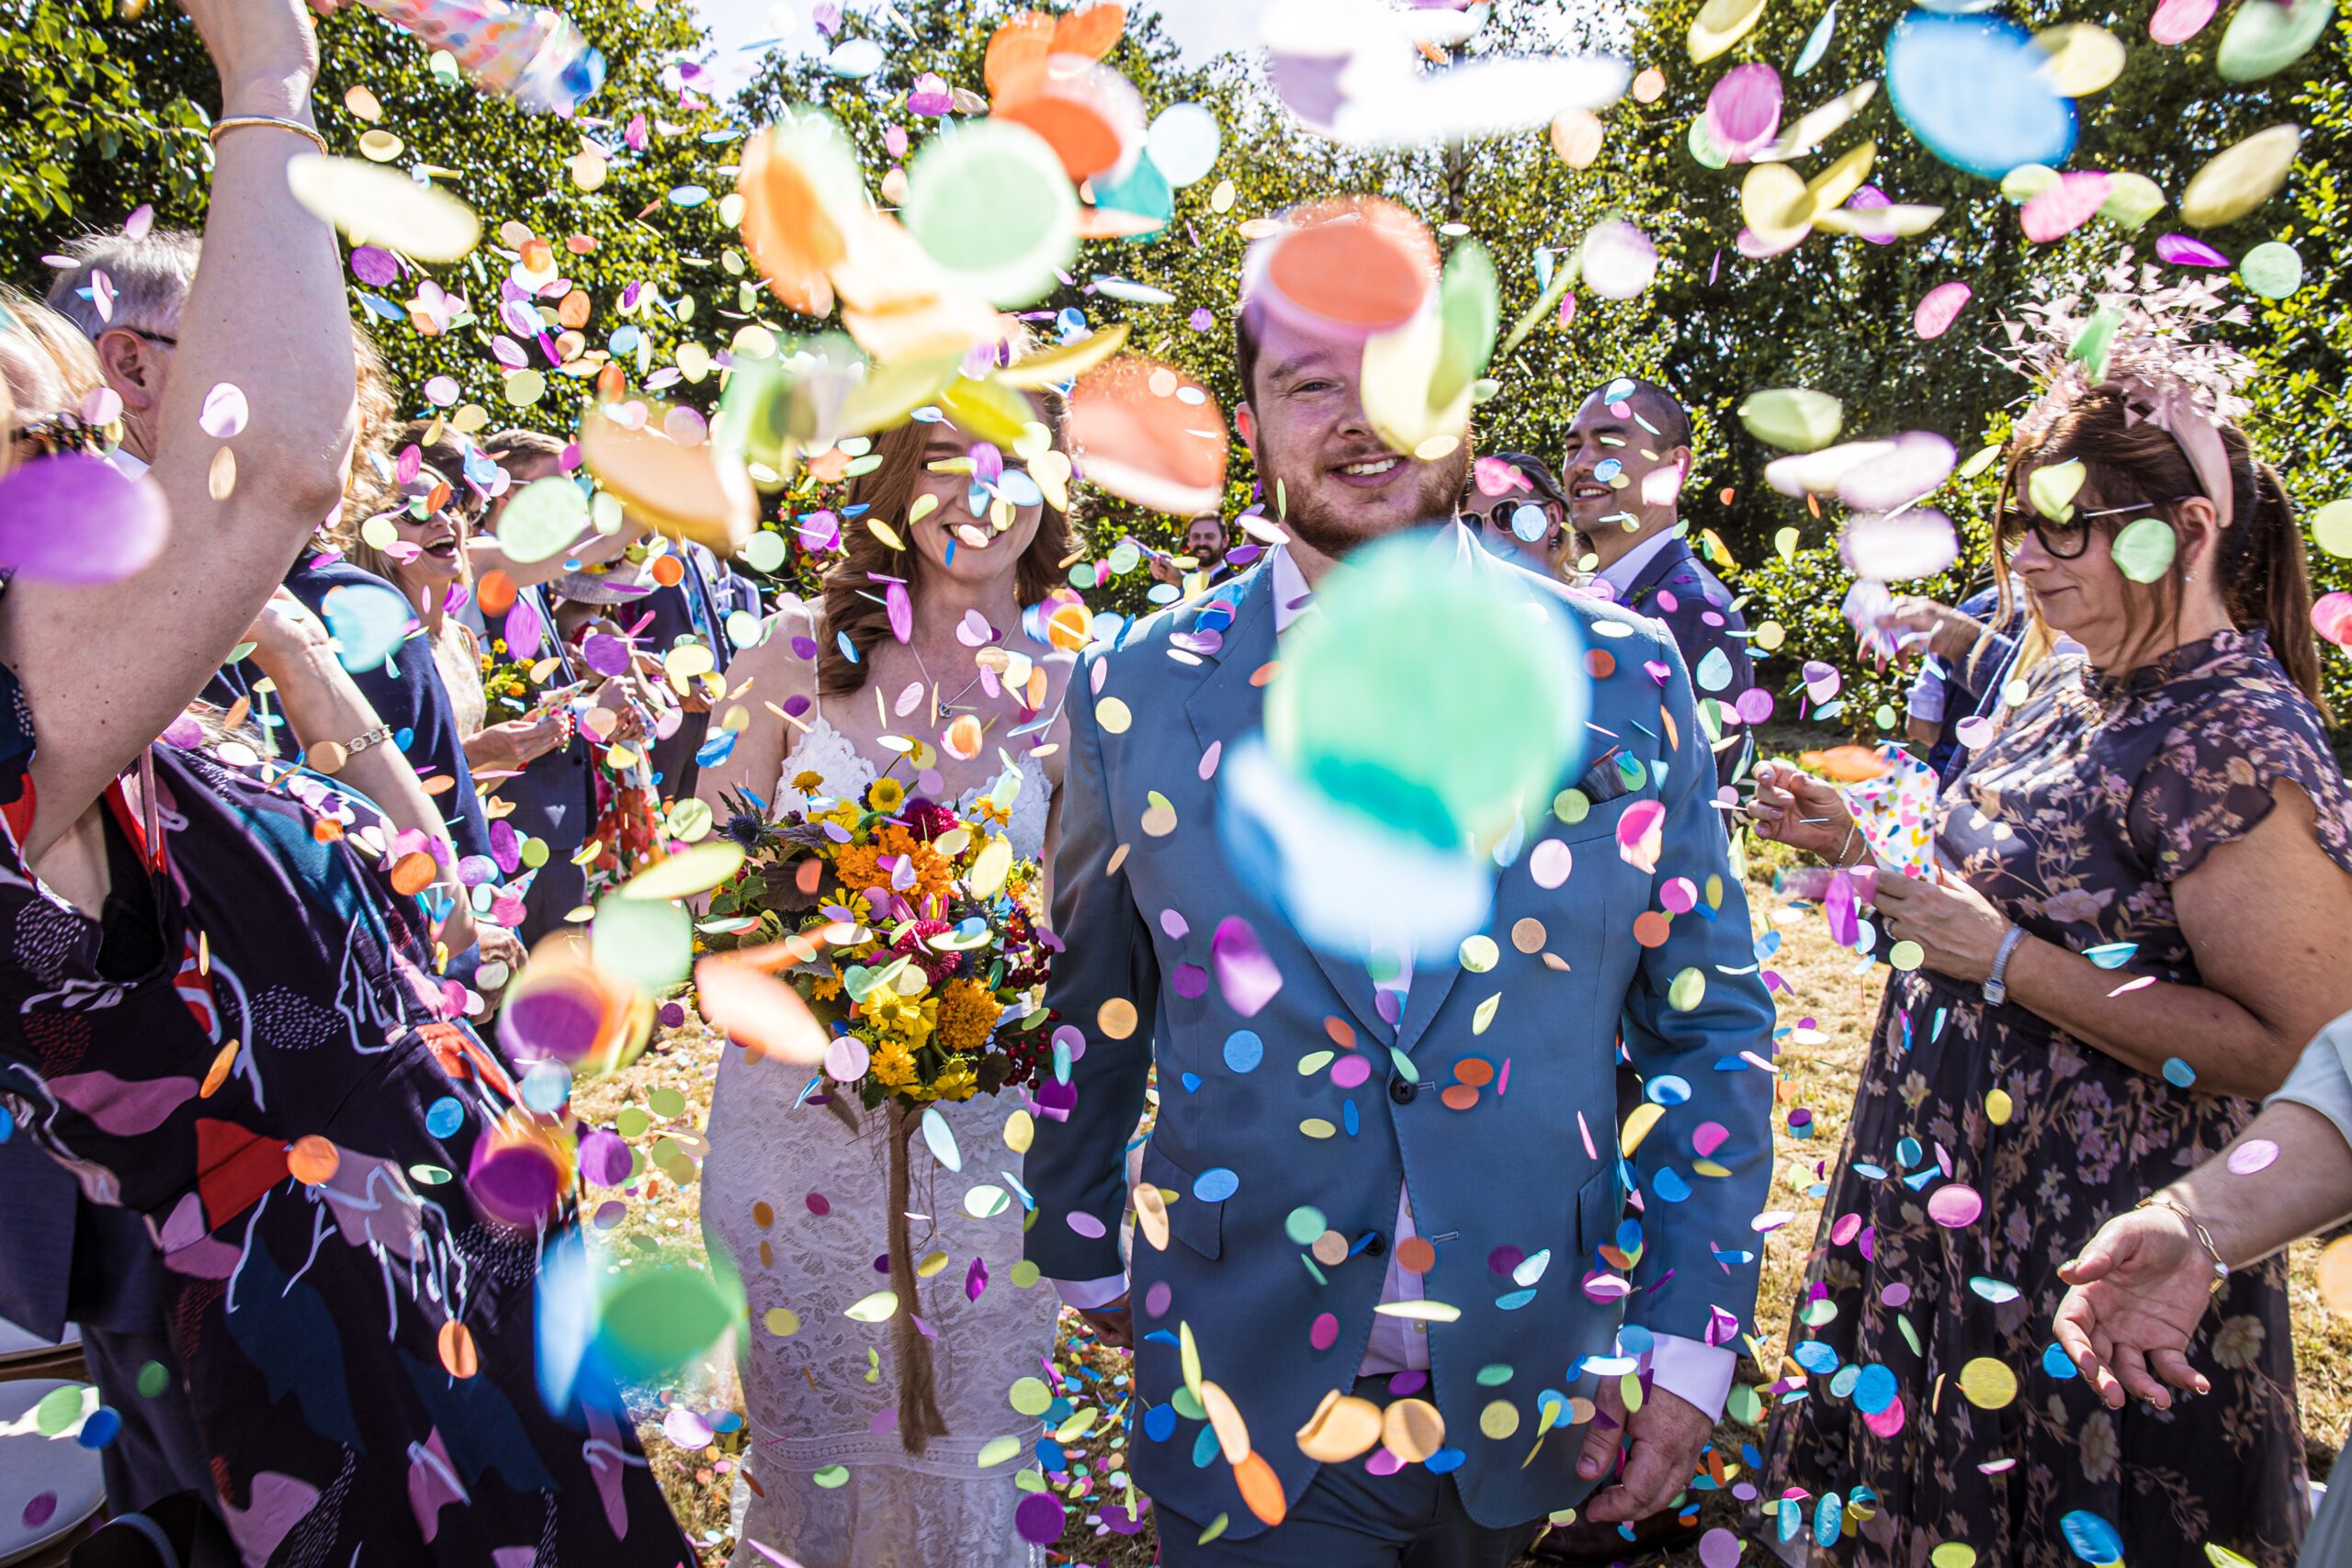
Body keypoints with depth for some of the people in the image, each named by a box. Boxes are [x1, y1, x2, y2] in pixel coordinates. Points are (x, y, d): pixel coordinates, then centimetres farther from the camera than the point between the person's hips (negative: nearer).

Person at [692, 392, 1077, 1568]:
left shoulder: (1073, 697, -4)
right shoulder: (798, 651, -4)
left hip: (980, 1144, 0)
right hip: (795, 1112, 1)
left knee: (956, 1465, 15)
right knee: (799, 1445, 19)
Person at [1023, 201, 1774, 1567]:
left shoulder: (1626, 675, -5)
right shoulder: (1135, 696, -6)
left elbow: (1710, 1022, 0)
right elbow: (1089, 1014, 5)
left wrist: (1689, 1342, -4)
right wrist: (1082, 1249, 13)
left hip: (1529, 1403, 1)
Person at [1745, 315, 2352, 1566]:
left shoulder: (2239, 744, -21)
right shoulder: (2077, 683, 5)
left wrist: (2006, 961, -25)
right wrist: (1860, 844, 4)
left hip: (2088, 1250, -8)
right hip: (1951, 1179, 8)